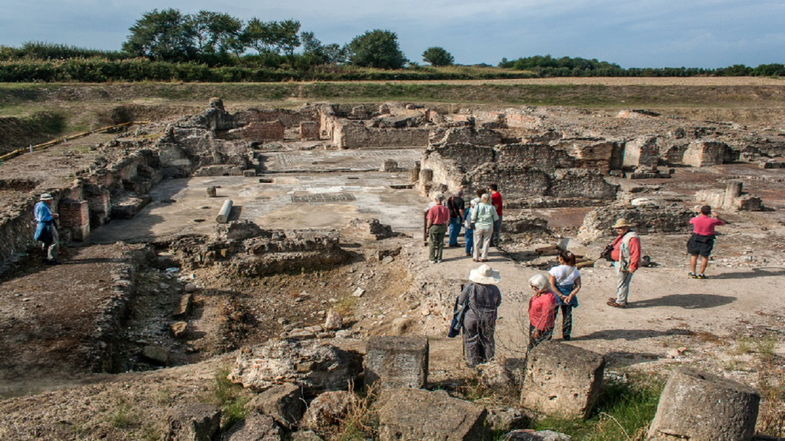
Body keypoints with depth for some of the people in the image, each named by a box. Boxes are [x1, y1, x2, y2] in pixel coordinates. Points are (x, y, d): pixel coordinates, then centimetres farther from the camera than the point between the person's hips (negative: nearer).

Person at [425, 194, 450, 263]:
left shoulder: (432, 209, -17)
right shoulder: (446, 209, -7)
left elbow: (430, 220, -13)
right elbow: (447, 220, 0)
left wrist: (427, 227, 0)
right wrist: (445, 227, 13)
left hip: (434, 227, -3)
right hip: (442, 227, 3)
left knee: (433, 243, 8)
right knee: (440, 243, 12)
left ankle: (432, 258, 13)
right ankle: (439, 258, 17)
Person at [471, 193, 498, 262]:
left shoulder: (478, 206, -9)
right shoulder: (491, 207, -5)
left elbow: (473, 217, -12)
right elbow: (496, 218, 2)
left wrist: (472, 223, 2)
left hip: (478, 226, 0)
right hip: (488, 227, 0)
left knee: (477, 242, 10)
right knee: (486, 242, 10)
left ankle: (476, 257, 15)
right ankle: (483, 257, 12)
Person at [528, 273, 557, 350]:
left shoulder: (548, 297, -28)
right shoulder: (538, 293, -1)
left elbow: (546, 316, -26)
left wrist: (538, 330, -21)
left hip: (542, 327, -9)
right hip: (533, 324, 9)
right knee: (531, 345, 22)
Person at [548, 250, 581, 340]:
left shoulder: (554, 270, -17)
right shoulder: (575, 271, -7)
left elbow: (552, 286, -20)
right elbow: (578, 286, -10)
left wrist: (561, 296, -18)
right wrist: (570, 296, -16)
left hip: (556, 296, -3)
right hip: (569, 295, 3)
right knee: (567, 316, 19)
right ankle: (566, 335, 29)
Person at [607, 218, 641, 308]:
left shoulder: (632, 238, -22)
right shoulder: (622, 236, 12)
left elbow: (636, 253, -26)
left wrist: (633, 267, -27)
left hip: (625, 265, -10)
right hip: (619, 263, 10)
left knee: (622, 283, -1)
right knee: (620, 282, 21)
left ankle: (621, 302, 8)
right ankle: (619, 298, 35)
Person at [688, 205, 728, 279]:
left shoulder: (696, 219, -10)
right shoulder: (712, 220, -14)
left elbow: (691, 221, 17)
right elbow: (723, 222, 4)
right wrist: (717, 217, 17)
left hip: (696, 239, 1)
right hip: (707, 240, -1)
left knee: (694, 256, 11)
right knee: (705, 257, 7)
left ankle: (693, 273, 12)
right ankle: (701, 274, 9)